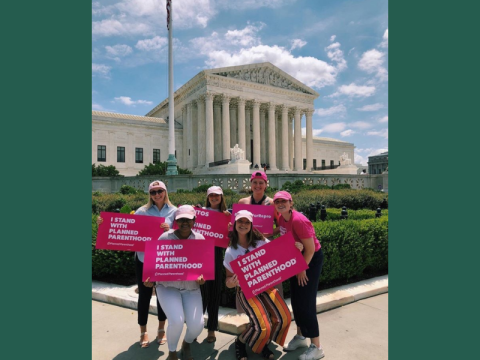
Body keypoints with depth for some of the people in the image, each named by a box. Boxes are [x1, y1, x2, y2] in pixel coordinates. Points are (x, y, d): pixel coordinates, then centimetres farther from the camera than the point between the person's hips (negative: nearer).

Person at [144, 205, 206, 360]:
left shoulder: (200, 239, -3)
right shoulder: (165, 237, -8)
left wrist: (202, 277, -19)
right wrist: (150, 277, -22)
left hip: (191, 287, 2)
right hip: (168, 286, -2)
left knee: (197, 325, -11)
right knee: (177, 321, -22)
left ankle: (187, 344, 29)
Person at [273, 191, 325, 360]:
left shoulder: (298, 220, -29)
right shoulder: (281, 218, -5)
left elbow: (310, 249, -24)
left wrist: (302, 269, -15)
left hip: (312, 259, -8)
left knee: (306, 302, -3)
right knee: (295, 299, 15)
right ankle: (300, 336, 35)